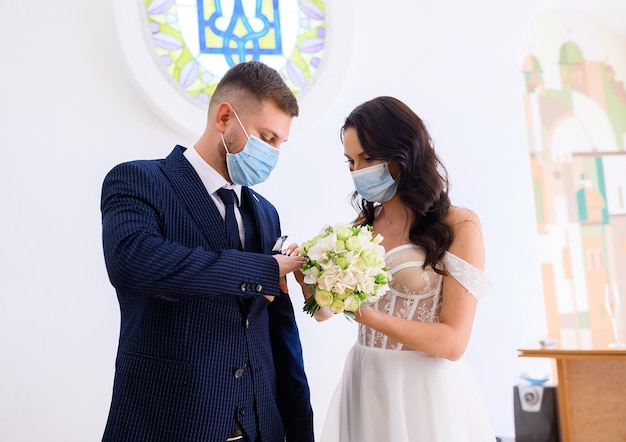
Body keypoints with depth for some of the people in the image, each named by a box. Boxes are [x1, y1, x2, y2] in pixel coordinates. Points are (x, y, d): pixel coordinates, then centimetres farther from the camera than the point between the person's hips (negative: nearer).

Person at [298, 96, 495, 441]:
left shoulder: (458, 226, -11)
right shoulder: (361, 225, 6)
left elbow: (452, 342, -16)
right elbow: (323, 311, 5)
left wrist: (367, 314, -25)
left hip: (427, 393, -5)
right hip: (365, 385, 5)